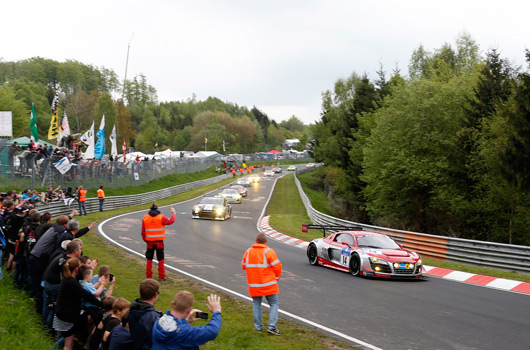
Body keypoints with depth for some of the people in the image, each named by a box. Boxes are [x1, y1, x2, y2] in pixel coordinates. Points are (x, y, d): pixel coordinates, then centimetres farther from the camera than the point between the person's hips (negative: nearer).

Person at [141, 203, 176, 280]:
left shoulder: (145, 218, 1)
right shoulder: (161, 217, -9)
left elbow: (143, 232, 4)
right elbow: (170, 221, 2)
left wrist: (145, 240, 15)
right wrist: (173, 214, 18)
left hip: (150, 242, 2)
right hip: (159, 242, -2)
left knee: (149, 259, 12)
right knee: (160, 259, 5)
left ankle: (149, 276, 12)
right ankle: (161, 276, 5)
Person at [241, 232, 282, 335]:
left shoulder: (248, 251, 2)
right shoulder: (269, 252, -11)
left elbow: (243, 266, 11)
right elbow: (277, 266, -11)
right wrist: (276, 278, 6)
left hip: (253, 285, 4)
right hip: (268, 285, -4)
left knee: (256, 304, 16)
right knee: (274, 304, 5)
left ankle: (258, 327, 15)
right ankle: (272, 326, -7)